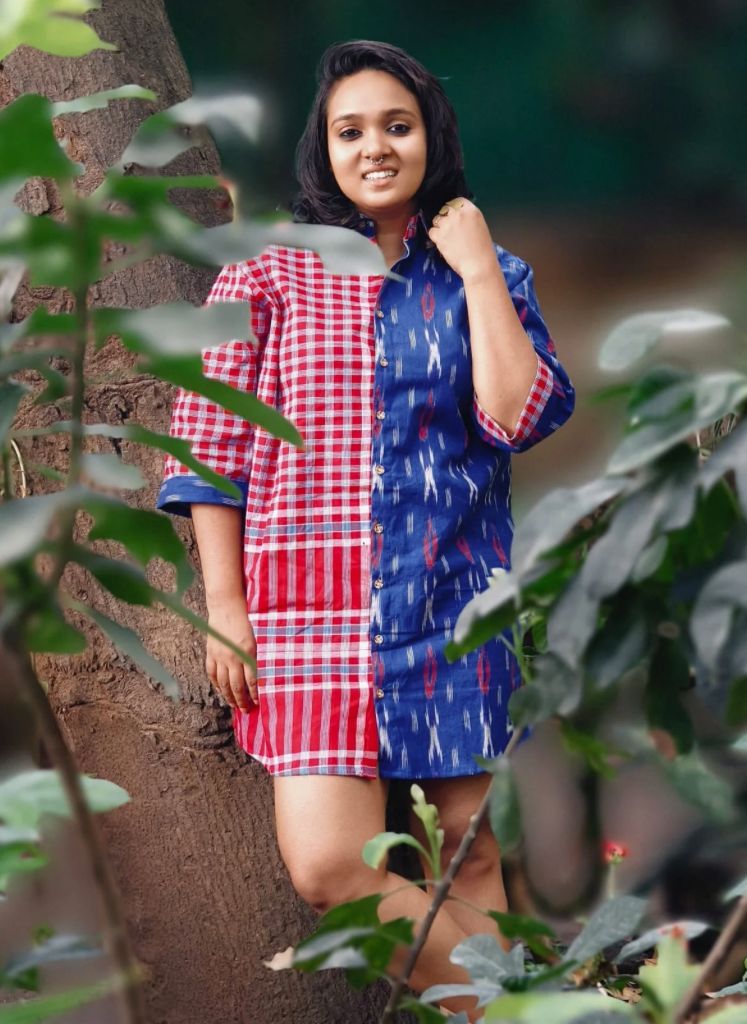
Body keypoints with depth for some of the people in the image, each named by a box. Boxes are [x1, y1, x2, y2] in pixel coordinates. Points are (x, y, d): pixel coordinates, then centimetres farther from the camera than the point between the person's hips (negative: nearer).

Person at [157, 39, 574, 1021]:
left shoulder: (486, 278, 10)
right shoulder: (266, 283, 5)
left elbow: (519, 417, -6)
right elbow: (208, 453, 3)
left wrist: (478, 271, -4)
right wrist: (225, 608, -3)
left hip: (452, 606, 2)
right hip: (314, 606, -1)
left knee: (468, 851, 2)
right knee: (330, 865, -13)